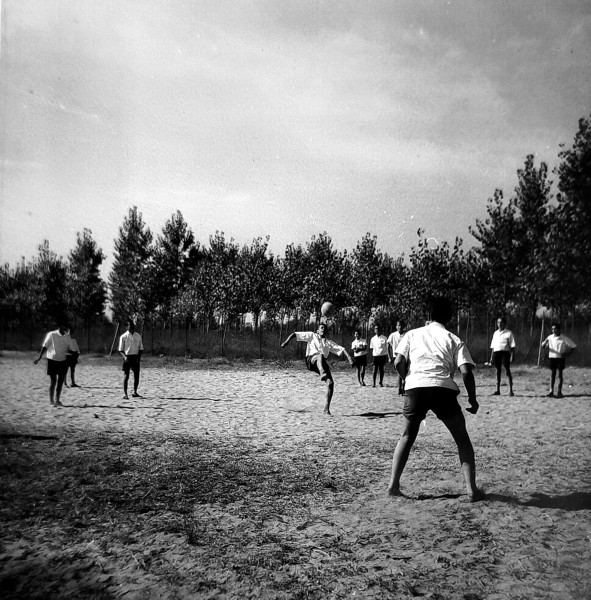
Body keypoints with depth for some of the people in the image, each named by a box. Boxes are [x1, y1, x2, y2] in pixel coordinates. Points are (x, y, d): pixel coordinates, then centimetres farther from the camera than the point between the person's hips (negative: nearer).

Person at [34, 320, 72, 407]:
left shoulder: (67, 336, 6)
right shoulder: (51, 335, -9)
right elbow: (45, 346, -6)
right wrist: (39, 357, -13)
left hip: (63, 361, 4)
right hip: (52, 360, -4)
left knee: (61, 381, 5)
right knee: (53, 381, -1)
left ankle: (57, 400, 16)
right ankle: (51, 401, 11)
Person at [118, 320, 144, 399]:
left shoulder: (138, 336, 7)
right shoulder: (123, 337, -1)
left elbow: (141, 348, 11)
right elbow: (121, 350, -1)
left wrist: (139, 357, -3)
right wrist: (124, 356, -18)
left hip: (135, 357, 3)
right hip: (127, 357, -3)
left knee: (137, 375, 5)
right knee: (126, 375, -5)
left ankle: (135, 392, 21)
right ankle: (125, 394, -1)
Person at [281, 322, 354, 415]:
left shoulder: (329, 342, 28)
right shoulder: (312, 336, 22)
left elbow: (341, 349, 18)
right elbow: (295, 334, 19)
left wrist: (349, 357, 1)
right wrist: (287, 341, 3)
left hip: (323, 363, 3)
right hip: (311, 360, -3)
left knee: (330, 383, -15)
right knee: (320, 355, -38)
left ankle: (326, 408, -5)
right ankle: (323, 374, -66)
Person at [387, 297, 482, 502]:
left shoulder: (413, 334, 17)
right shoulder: (454, 340, 15)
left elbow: (398, 362, 6)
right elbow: (466, 372, 3)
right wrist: (473, 399, 14)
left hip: (415, 387, 1)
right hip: (444, 389, -1)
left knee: (407, 436, 20)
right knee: (462, 439, 18)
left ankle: (393, 485, 17)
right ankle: (472, 489, 14)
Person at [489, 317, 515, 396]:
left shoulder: (508, 333, 2)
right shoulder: (495, 333, 17)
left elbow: (512, 345, -2)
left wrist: (512, 356, -11)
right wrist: (491, 357, 14)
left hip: (505, 352, -5)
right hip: (496, 352, 5)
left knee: (507, 371, -6)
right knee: (498, 371, 8)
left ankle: (511, 390, -2)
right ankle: (497, 390, 12)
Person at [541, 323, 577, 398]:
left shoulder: (564, 338, -6)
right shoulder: (550, 337, 1)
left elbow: (574, 346, 0)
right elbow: (543, 346, 5)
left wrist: (567, 354, -9)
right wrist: (545, 342, -16)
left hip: (561, 358, -2)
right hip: (552, 357, 2)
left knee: (560, 374, 0)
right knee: (553, 374, 3)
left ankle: (559, 392, 6)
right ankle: (551, 391, 2)